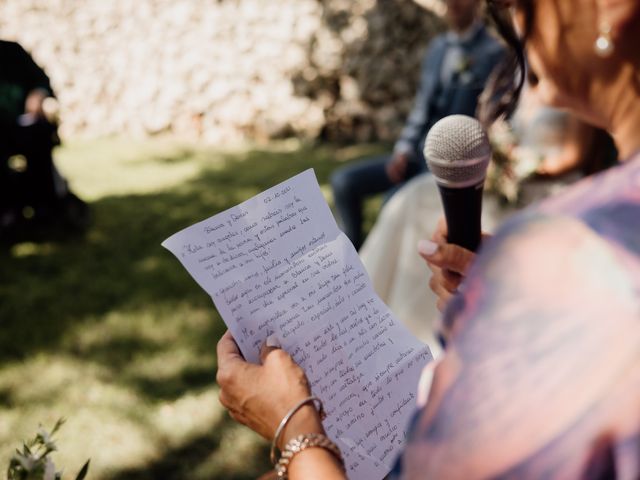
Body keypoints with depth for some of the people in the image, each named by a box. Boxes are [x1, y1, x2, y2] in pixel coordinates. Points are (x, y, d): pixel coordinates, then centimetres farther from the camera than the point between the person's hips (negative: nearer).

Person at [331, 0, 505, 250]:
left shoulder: (494, 52, -9)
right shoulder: (437, 47, 13)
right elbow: (422, 107, 14)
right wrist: (404, 151, -1)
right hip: (421, 154, 7)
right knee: (344, 180, -7)